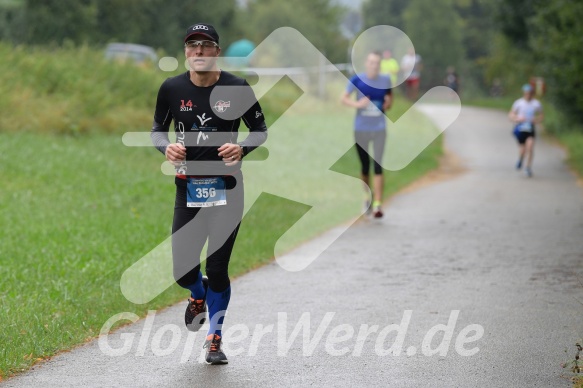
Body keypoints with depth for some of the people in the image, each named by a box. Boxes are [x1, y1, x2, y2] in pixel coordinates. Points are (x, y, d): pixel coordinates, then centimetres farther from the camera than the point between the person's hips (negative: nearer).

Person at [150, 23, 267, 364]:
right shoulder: (172, 89, 0)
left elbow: (261, 130, 4)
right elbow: (158, 128, 12)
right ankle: (199, 296, 39)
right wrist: (166, 147, -11)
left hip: (226, 188, -2)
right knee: (182, 270, 0)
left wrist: (242, 148, -17)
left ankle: (214, 340, 17)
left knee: (217, 269, -3)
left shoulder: (237, 89, -5)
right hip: (188, 187, 2)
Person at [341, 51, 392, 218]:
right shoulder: (357, 80, -6)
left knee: (378, 166, -9)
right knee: (365, 166, 11)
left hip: (379, 129, 0)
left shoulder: (385, 80, 1)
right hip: (361, 128, 0)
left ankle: (377, 204, -11)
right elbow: (344, 98, -2)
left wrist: (388, 103, -4)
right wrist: (357, 104, -19)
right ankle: (366, 198, 32)